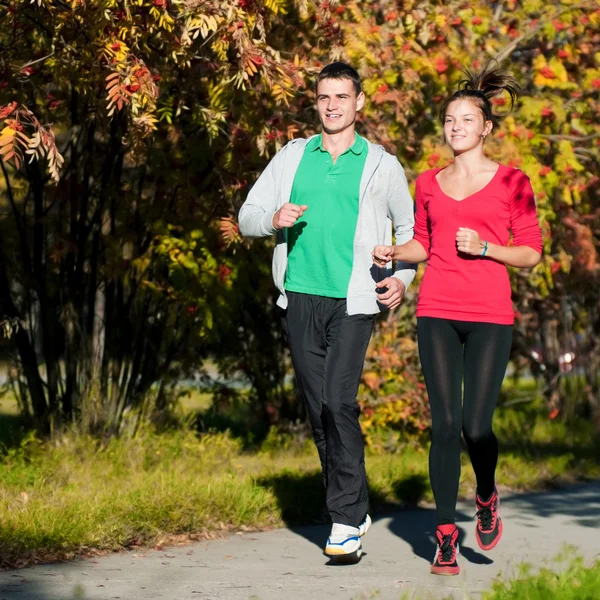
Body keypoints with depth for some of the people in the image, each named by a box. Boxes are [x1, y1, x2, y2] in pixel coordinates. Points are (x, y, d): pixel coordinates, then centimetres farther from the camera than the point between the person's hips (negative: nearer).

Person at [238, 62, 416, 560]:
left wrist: (403, 277, 0)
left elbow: (410, 227, 17)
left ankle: (347, 520, -11)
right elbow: (247, 216, 13)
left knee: (339, 402, -16)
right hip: (301, 296, 4)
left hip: (353, 299, -3)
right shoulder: (291, 158, 13)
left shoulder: (381, 165, 7)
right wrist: (273, 218, -10)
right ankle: (353, 510, 17)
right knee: (317, 407, 5)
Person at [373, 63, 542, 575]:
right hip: (438, 313, 2)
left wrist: (484, 248, -12)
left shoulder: (512, 182, 3)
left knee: (476, 426, -8)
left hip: (490, 317, -2)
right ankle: (446, 538, 5)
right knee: (445, 425, -3)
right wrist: (393, 254, 2)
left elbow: (531, 253, 3)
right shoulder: (429, 183, 12)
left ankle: (487, 498, 25)